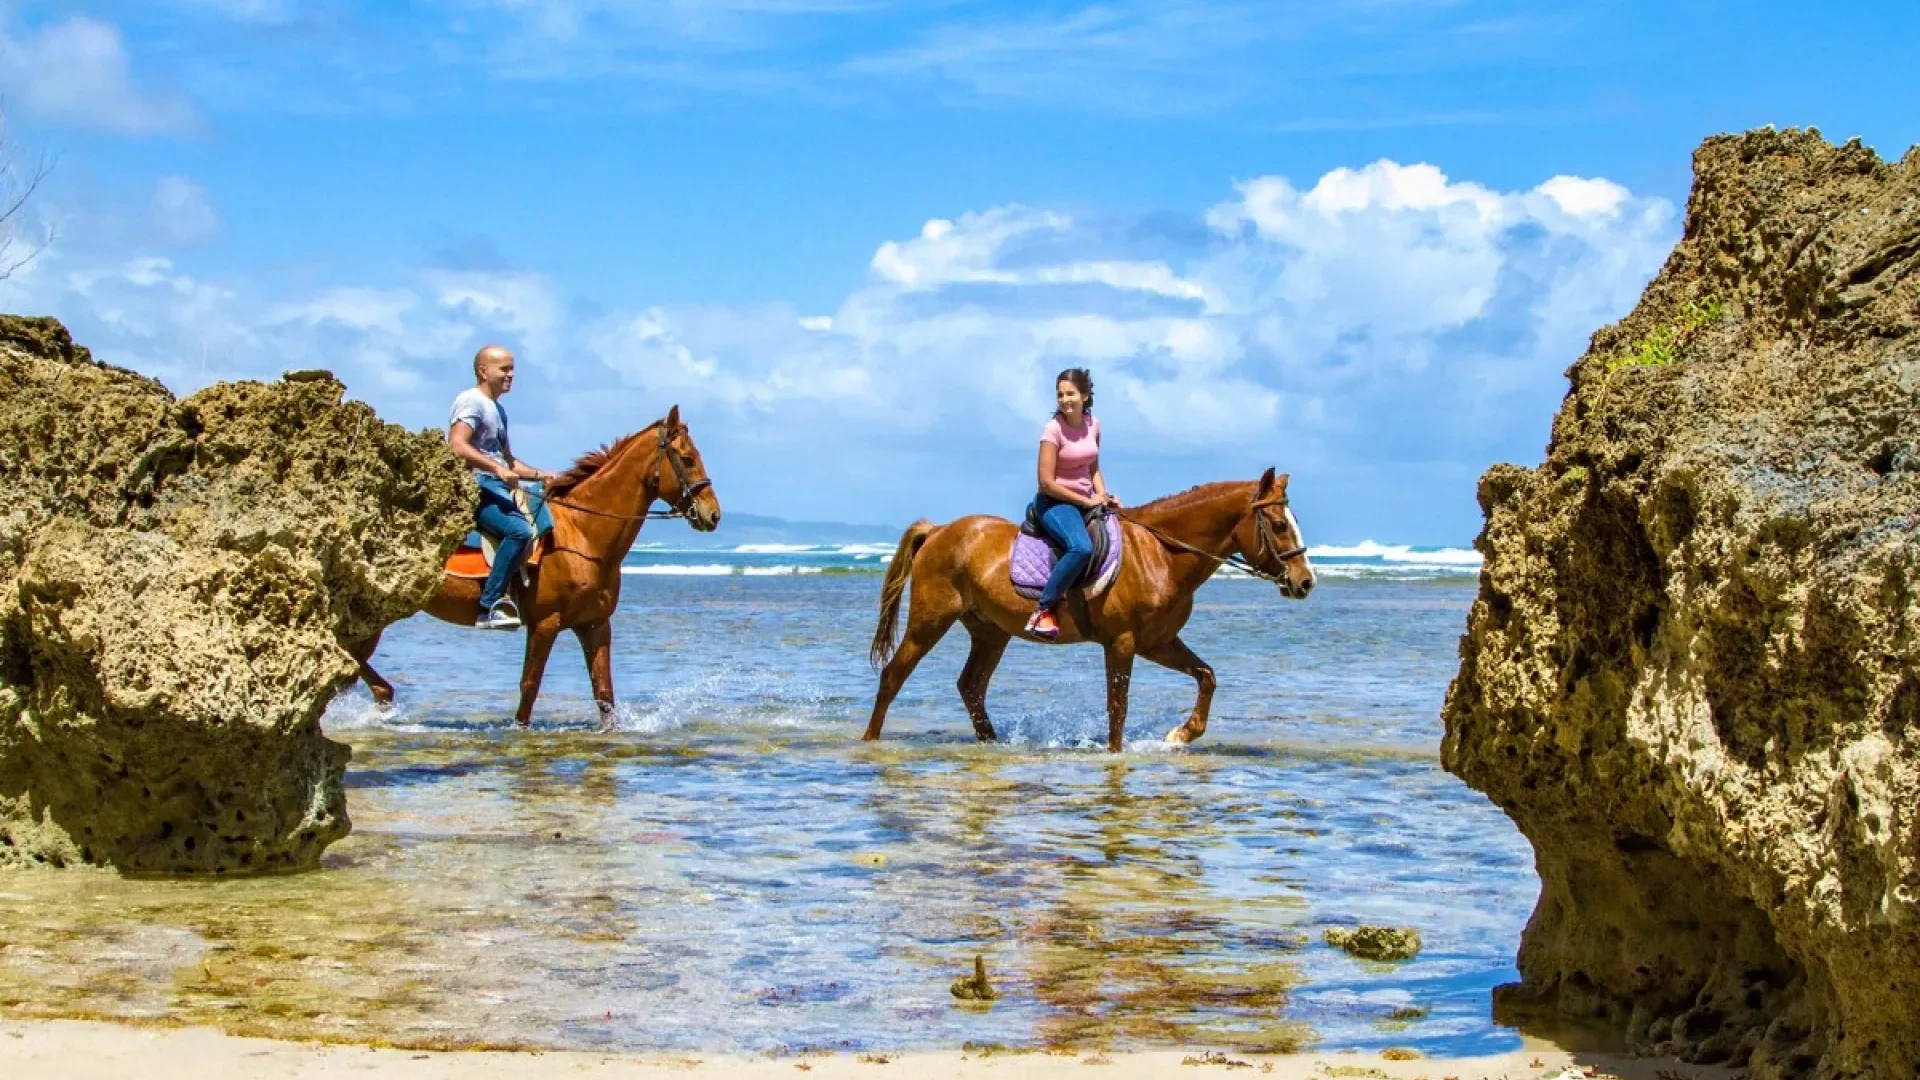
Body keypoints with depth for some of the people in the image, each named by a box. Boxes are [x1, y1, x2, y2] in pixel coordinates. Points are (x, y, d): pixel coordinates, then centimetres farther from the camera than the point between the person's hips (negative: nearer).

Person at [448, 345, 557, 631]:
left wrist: (540, 475, 17)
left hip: (500, 488, 10)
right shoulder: (471, 402, -5)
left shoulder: (498, 410, 24)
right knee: (521, 530, -30)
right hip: (476, 487, -10)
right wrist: (497, 468, -27)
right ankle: (489, 607, -31)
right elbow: (458, 447, -21)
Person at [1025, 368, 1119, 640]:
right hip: (1055, 502, -7)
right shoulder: (1053, 429, -14)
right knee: (1082, 548, -34)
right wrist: (1087, 501, -14)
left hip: (1086, 501, 7)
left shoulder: (1093, 425, 5)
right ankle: (1043, 611, -27)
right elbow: (1046, 483, -17)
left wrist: (1103, 496, -2)